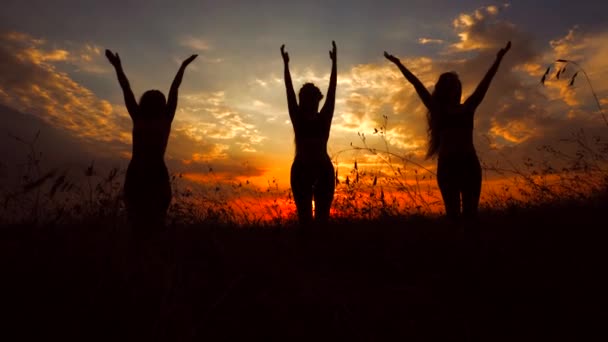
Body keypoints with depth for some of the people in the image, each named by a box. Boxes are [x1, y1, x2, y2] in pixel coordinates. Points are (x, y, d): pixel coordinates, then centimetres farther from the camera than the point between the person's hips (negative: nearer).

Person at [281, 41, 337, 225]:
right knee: (304, 217, 0)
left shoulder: (324, 118, 8)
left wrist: (334, 62, 2)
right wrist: (286, 64, 1)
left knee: (322, 216, 0)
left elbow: (332, 90, 4)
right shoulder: (298, 118, 6)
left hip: (323, 170, 1)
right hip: (301, 170, 0)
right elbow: (289, 91, 4)